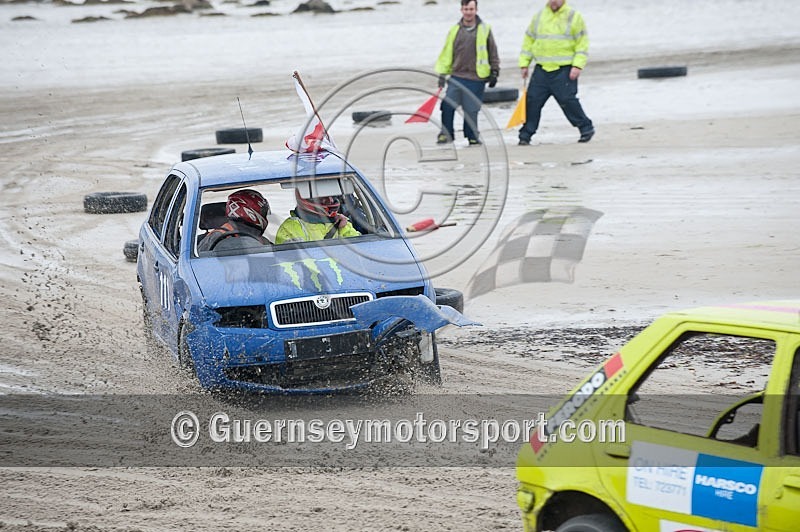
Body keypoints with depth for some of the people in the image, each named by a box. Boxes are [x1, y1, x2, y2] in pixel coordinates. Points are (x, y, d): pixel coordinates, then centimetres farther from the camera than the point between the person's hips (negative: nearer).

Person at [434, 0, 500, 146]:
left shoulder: (484, 30, 3)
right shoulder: (455, 31, 8)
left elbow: (493, 53, 8)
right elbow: (446, 53, 12)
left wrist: (494, 72, 6)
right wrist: (442, 73, 8)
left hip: (476, 79, -2)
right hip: (457, 77, 2)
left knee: (471, 109, -1)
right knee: (447, 106, -7)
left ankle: (472, 136, 16)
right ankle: (446, 133, 6)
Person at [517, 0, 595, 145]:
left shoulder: (574, 17, 0)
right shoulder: (539, 16, 12)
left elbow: (582, 43, -3)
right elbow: (528, 41, 17)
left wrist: (577, 66, -13)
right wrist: (524, 64, 10)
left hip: (564, 71, -4)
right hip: (541, 70, 4)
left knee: (568, 101, -7)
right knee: (532, 101, -1)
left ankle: (586, 129, 10)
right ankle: (525, 136, 6)